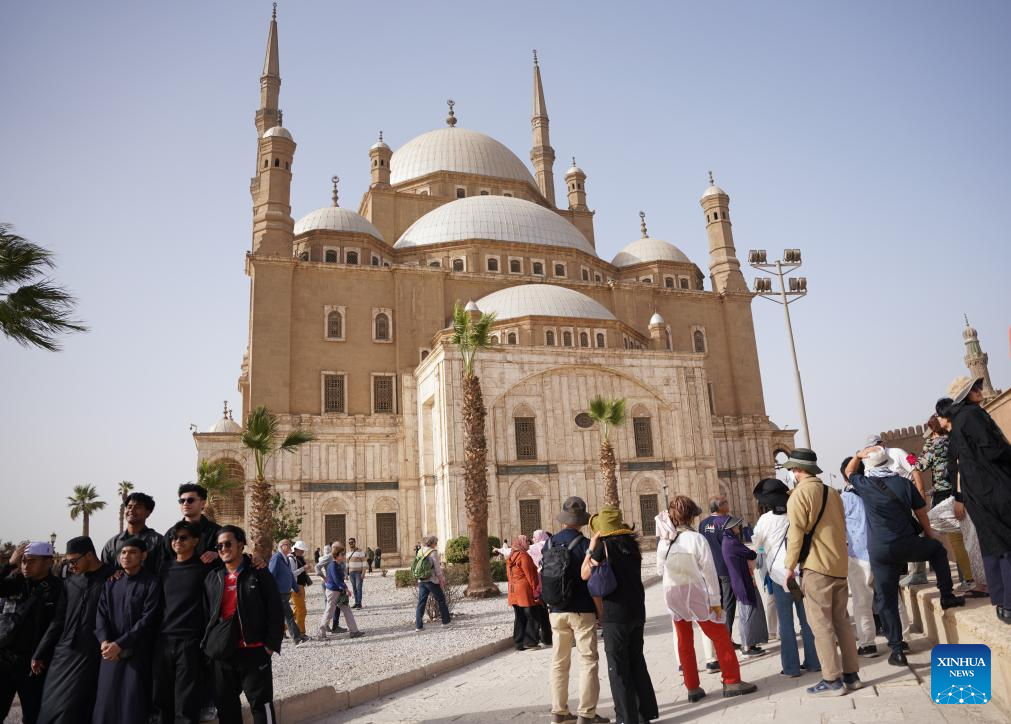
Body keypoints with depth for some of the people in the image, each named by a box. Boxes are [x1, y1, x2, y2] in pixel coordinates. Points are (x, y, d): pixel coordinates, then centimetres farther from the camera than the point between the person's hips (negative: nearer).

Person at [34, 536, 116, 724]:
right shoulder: (70, 582, 11)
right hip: (63, 653, 6)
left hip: (90, 655, -6)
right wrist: (40, 653, 14)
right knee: (51, 707, 8)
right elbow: (58, 620, 15)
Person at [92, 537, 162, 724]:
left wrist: (120, 643, -17)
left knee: (133, 704, -1)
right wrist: (104, 641, -13)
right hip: (111, 652, 4)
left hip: (138, 653, -4)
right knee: (106, 701, 4)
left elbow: (147, 619, -11)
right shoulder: (111, 583, 11)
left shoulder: (152, 583, -5)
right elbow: (101, 614, 3)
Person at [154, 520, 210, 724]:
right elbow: (159, 601, 17)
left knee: (186, 707, -1)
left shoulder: (203, 568, -4)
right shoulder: (165, 566, 10)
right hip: (163, 640, 5)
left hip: (190, 642, -5)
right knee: (162, 702, 12)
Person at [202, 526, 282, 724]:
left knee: (261, 704, -1)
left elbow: (275, 612, -7)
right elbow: (206, 614, 14)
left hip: (254, 652, -5)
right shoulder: (212, 578, 9)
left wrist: (271, 644, -11)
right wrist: (207, 645, 7)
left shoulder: (259, 574, -5)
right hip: (223, 654, 5)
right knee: (225, 705, 16)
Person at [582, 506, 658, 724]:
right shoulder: (631, 543, 4)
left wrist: (591, 549, -2)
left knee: (618, 667, 4)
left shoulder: (604, 545, -13)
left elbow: (585, 574, -8)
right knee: (637, 662, 18)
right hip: (637, 610, 6)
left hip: (615, 614, -6)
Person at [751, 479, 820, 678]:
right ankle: (813, 661, 21)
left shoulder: (766, 519, -7)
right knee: (806, 619, 15)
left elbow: (756, 542, 5)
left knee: (786, 622, 5)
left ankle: (791, 667, 8)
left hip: (780, 574, -3)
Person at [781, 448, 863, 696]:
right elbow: (841, 528, 16)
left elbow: (796, 534, -12)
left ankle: (832, 680, 0)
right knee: (842, 621, 14)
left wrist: (790, 566, -4)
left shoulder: (799, 494, -9)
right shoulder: (832, 492, 14)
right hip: (840, 565, 8)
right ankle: (851, 674, 18)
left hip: (815, 567, -8)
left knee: (821, 624, -2)